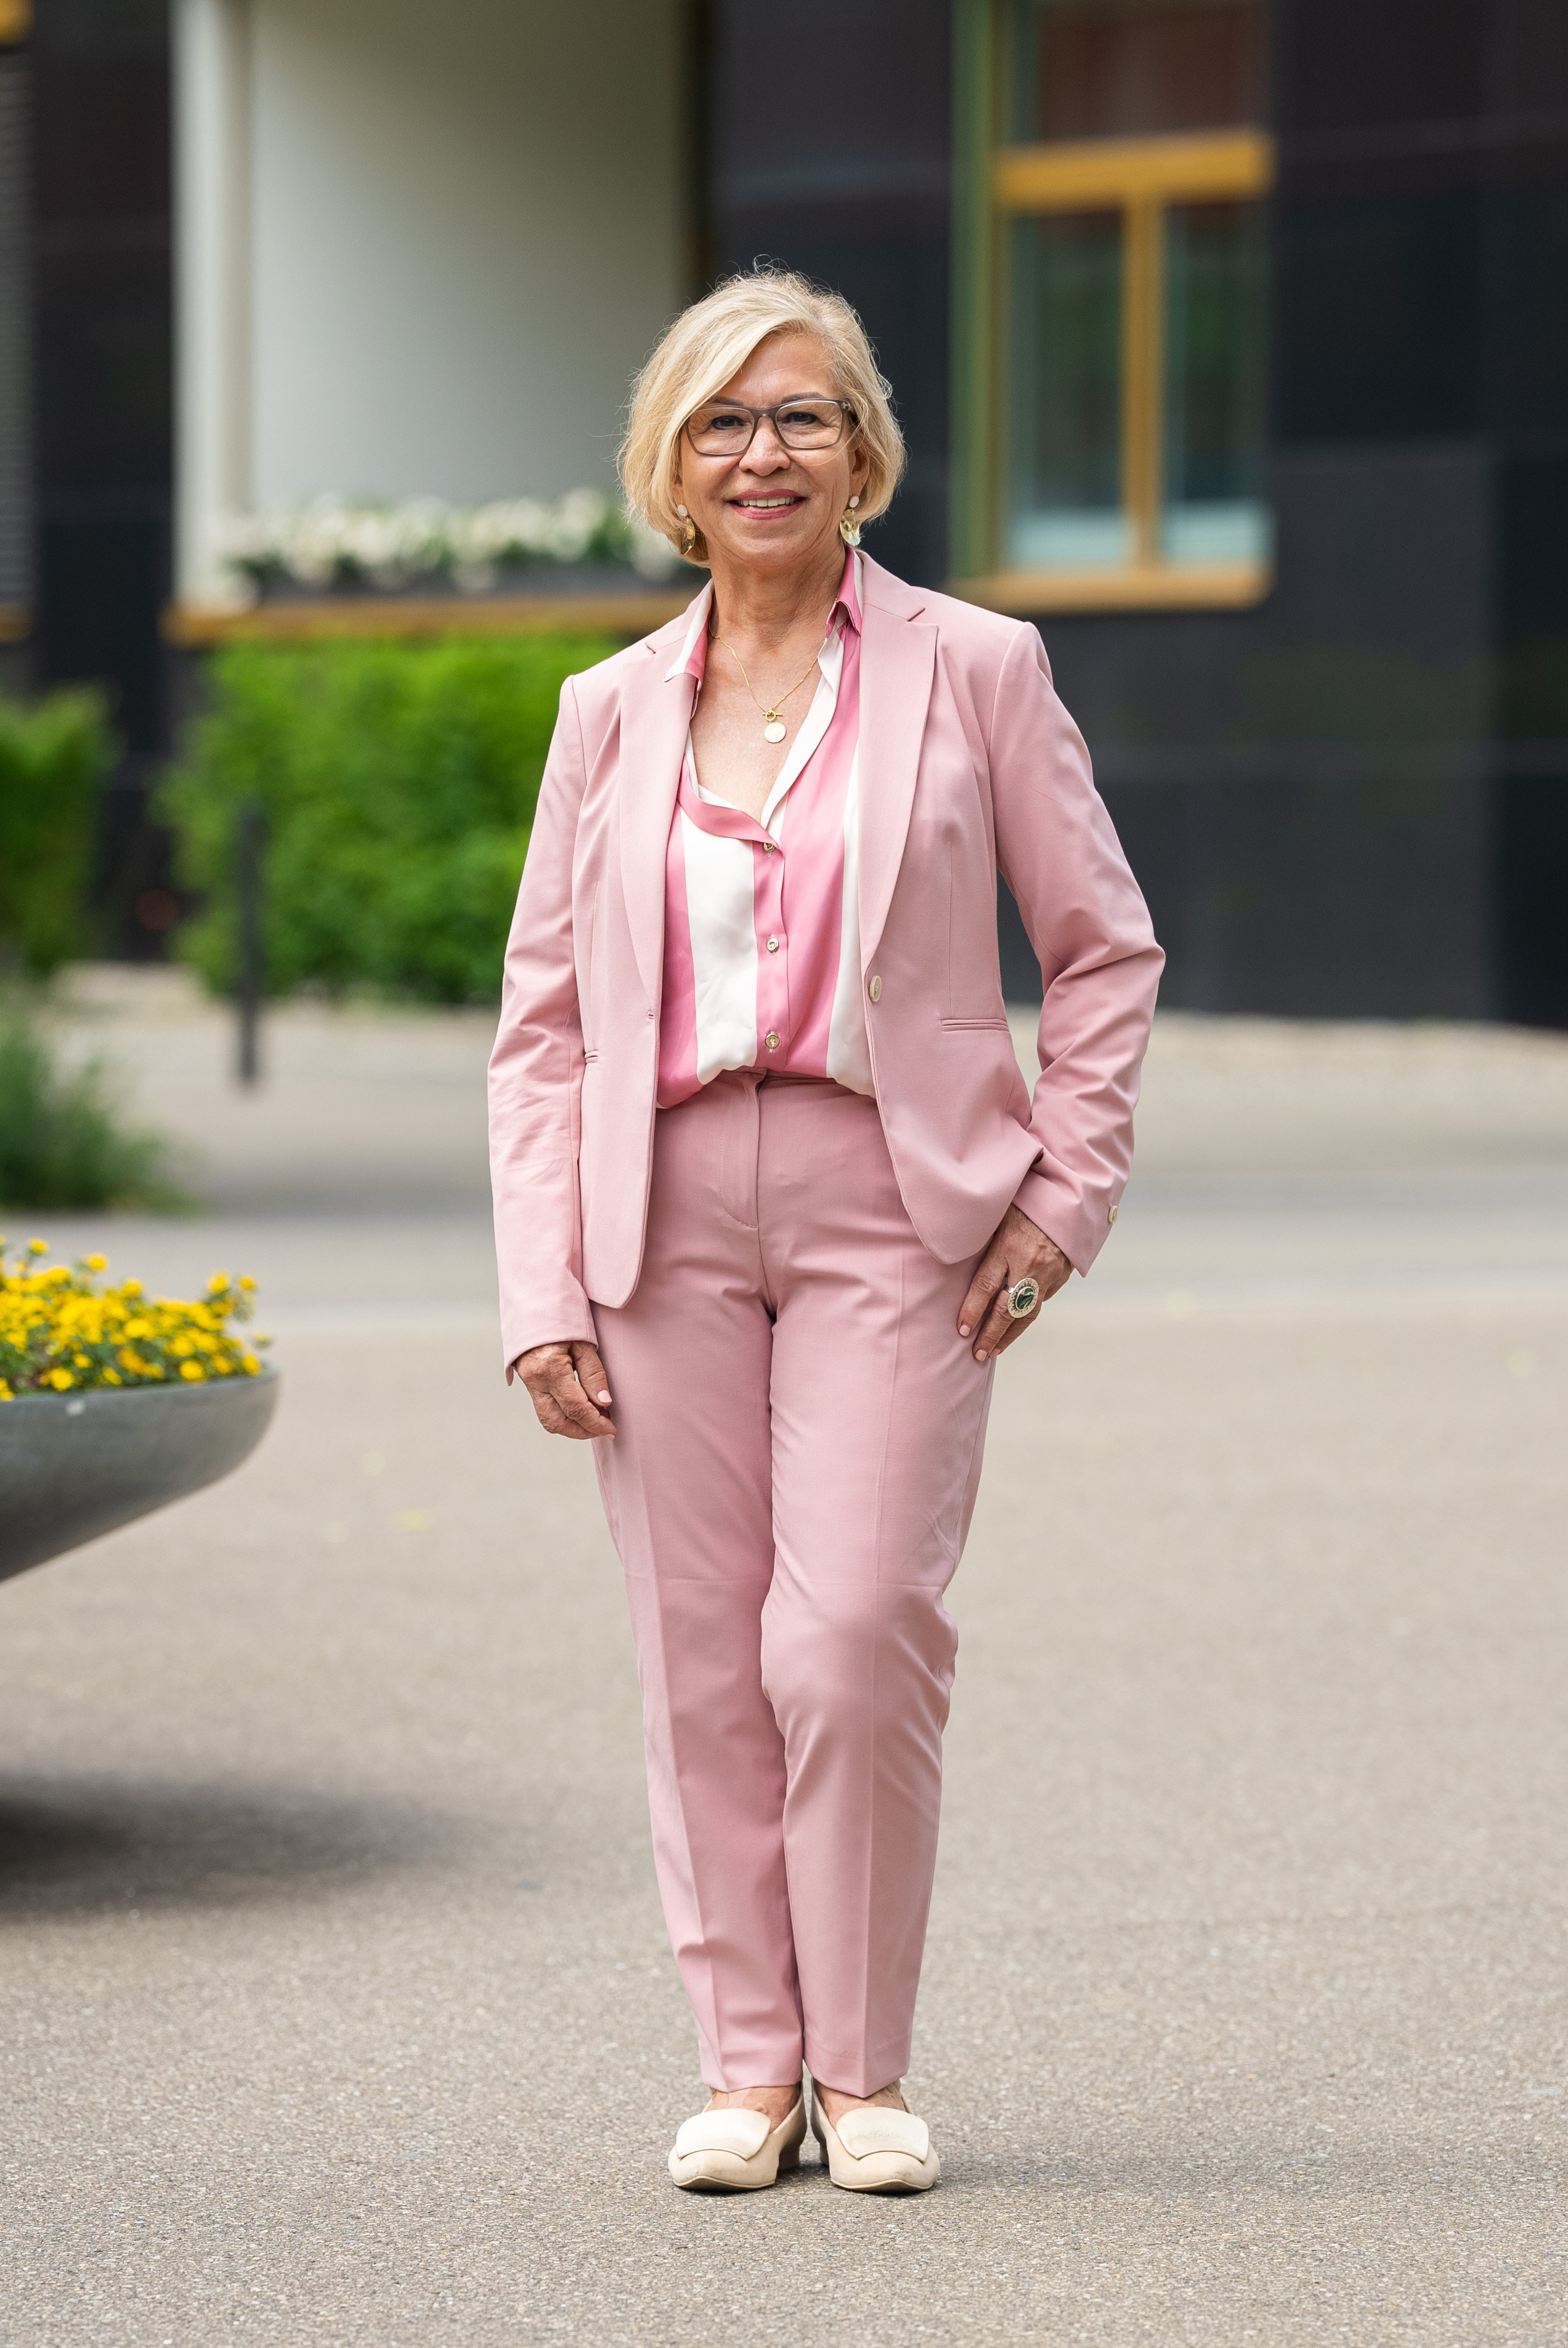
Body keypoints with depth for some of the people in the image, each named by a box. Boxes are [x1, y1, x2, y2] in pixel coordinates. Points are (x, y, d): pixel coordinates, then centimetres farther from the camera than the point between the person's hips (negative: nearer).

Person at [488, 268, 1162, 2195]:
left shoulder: (975, 673, 4)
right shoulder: (611, 714, 11)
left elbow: (1105, 945, 8)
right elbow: (542, 1020, 11)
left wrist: (1066, 1189, -1)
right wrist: (542, 1292, 2)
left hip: (897, 1213, -3)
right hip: (668, 1219, 3)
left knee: (851, 1640, -12)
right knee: (703, 1659, 2)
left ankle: (864, 2073, 3)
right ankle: (747, 2067, 13)